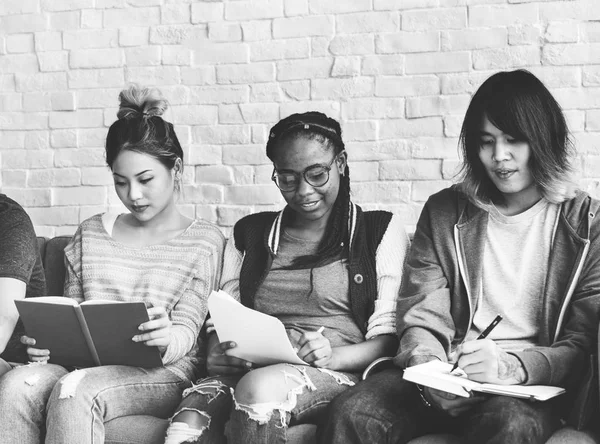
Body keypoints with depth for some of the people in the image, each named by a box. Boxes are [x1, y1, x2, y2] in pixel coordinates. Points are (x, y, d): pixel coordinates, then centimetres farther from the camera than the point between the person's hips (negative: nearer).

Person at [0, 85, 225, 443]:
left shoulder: (205, 242, 6)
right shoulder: (90, 235, 20)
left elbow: (186, 331, -4)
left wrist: (168, 339, -28)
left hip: (163, 374, -4)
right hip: (86, 364, 4)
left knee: (75, 390, -35)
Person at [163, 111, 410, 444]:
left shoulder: (381, 231, 12)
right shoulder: (248, 233, 23)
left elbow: (389, 338, 3)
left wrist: (333, 356, -17)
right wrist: (217, 356, -6)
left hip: (342, 376, -1)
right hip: (251, 372, 2)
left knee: (259, 388, -36)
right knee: (194, 413, -35)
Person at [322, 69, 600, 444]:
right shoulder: (444, 213, 13)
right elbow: (422, 317, 7)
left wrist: (511, 367, -20)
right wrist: (428, 369, -16)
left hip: (534, 385, -3)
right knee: (353, 412, -26)